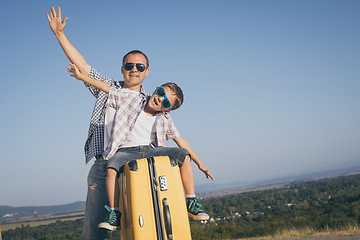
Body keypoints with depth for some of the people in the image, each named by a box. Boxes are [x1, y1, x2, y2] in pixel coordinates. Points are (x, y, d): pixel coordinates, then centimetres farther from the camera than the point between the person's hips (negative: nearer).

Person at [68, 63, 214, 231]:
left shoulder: (164, 121, 2)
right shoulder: (132, 98, -2)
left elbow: (181, 141, 7)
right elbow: (106, 87, 2)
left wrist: (200, 164, 6)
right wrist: (80, 76, 0)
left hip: (150, 150, 2)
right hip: (125, 151, -2)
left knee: (183, 155, -16)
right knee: (111, 168, -35)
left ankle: (191, 204, -8)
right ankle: (115, 214, -25)